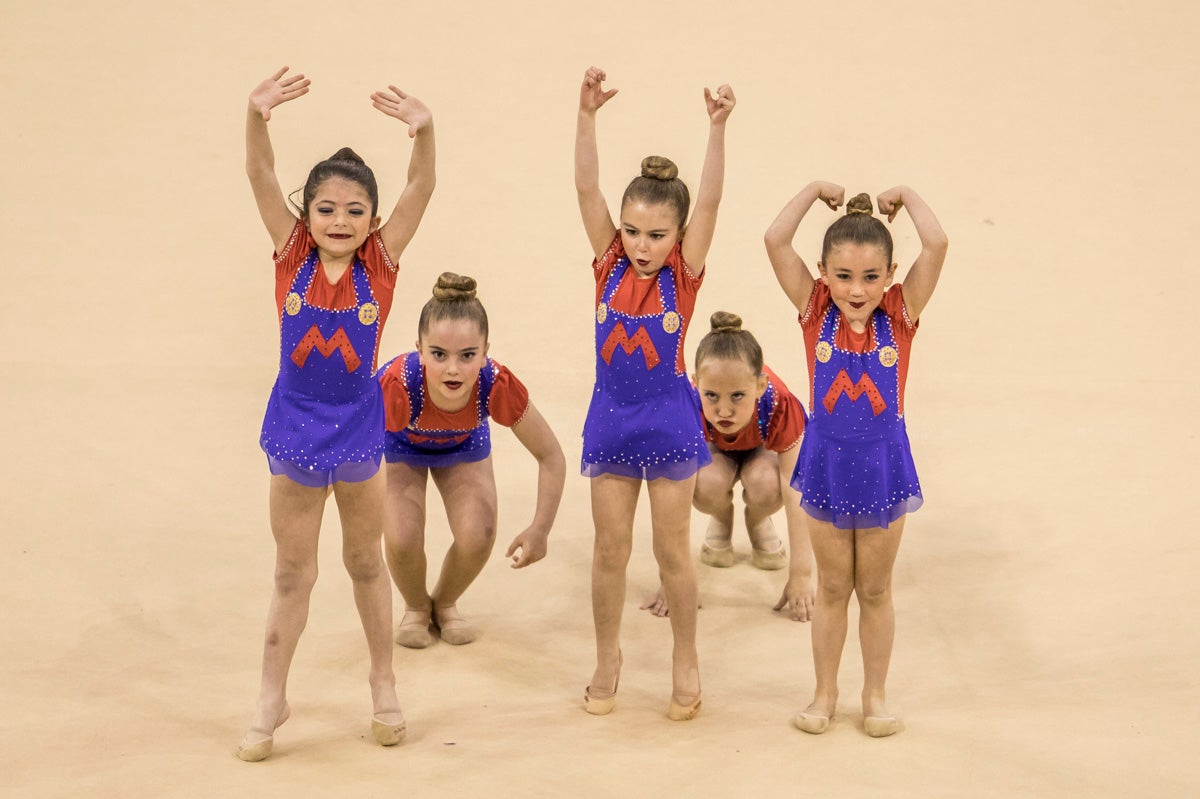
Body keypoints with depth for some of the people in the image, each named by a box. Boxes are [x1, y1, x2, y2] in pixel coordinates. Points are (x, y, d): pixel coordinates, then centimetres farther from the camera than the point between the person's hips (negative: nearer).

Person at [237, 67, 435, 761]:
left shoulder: (382, 258, -10)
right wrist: (257, 117, -41)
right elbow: (261, 177, -21)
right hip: (295, 420, 0)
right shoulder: (292, 252, -9)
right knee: (292, 573, 11)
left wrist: (425, 131, -42)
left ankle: (384, 685, 34)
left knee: (365, 562, 17)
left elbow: (422, 188, -23)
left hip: (358, 423, 0)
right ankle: (272, 699, 25)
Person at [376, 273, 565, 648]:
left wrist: (540, 529, -30)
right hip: (401, 446, -1)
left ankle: (445, 604, 22)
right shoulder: (396, 385, -46)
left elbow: (551, 456, -25)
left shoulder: (498, 387, -39)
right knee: (402, 540, -18)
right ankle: (416, 607, 18)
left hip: (464, 446, 2)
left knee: (478, 537, -13)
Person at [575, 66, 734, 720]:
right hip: (610, 415, 2)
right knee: (609, 548, 9)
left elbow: (709, 202, -21)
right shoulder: (609, 262, -4)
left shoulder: (683, 273, -9)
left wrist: (717, 129, -32)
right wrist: (587, 116, -25)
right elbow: (587, 189, -14)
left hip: (669, 417, -2)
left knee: (672, 549, 7)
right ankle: (607, 660, 24)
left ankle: (686, 661, 23)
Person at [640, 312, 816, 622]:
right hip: (712, 446, 0)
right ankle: (721, 522, 4)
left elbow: (795, 493, -37)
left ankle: (758, 523, 4)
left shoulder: (780, 407, -41)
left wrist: (801, 576, -38)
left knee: (766, 485, -35)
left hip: (763, 446, 0)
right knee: (707, 485, -34)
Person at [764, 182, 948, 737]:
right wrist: (815, 190, -8)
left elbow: (936, 244, -21)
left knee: (875, 588, 13)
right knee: (832, 587, 14)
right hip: (826, 460, 0)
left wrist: (906, 196, -8)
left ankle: (875, 694, 28)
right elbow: (776, 240, -18)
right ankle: (825, 692, 28)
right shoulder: (816, 310, -9)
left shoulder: (900, 314, -9)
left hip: (883, 461, 0)